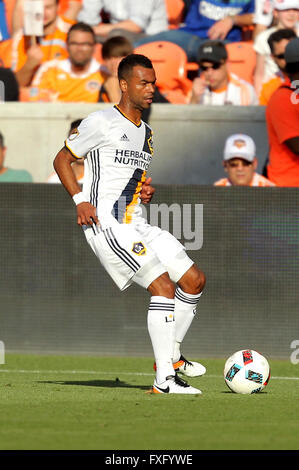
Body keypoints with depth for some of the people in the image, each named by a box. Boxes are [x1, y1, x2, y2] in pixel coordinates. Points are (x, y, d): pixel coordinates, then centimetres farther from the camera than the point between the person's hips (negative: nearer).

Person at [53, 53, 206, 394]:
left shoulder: (146, 132, 19)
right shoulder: (102, 122, -6)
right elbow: (62, 160, -1)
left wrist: (144, 188, 9)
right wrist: (80, 200, -14)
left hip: (136, 225, 9)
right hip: (105, 224, -9)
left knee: (194, 280, 4)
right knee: (163, 286, -19)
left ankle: (171, 355, 20)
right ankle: (164, 379, -19)